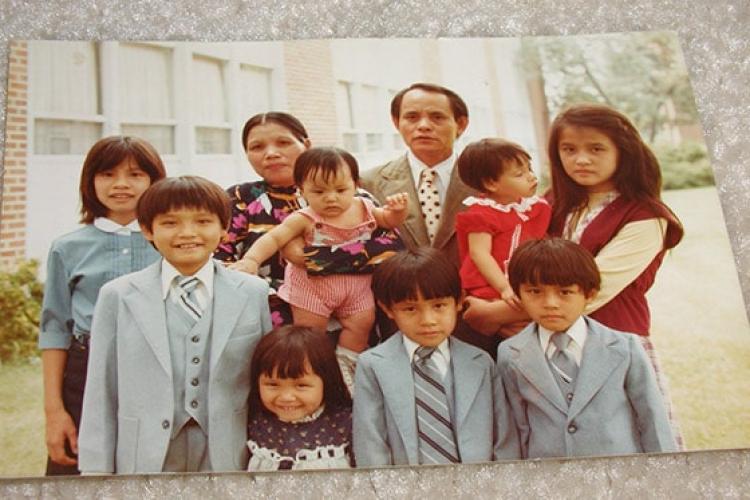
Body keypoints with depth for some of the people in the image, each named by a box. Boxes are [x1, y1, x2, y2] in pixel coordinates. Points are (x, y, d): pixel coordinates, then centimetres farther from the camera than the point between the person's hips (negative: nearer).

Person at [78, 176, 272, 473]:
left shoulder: (254, 293, 0)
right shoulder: (118, 296, 1)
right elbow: (101, 395, 2)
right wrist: (96, 470, 0)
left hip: (230, 460, 0)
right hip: (145, 459, 0)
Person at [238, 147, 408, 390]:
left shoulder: (363, 208, -5)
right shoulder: (305, 219, -19)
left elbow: (389, 221, 11)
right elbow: (274, 238, -25)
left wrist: (398, 210, -12)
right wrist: (251, 260, -41)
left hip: (356, 283, 4)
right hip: (312, 285, -3)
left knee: (361, 324, 7)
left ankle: (345, 367, 26)